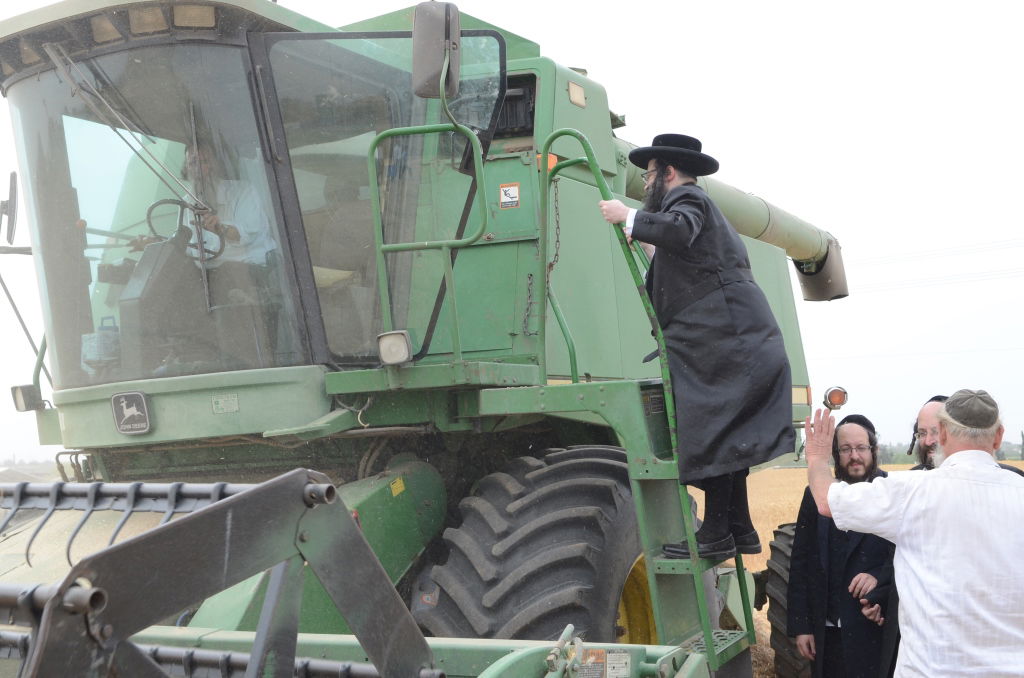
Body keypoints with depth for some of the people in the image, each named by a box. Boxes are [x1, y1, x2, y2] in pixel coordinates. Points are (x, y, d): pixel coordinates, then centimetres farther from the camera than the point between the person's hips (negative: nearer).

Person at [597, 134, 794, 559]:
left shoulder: (687, 198, -4)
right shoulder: (701, 206, 29)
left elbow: (679, 231, -27)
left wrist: (628, 218, -18)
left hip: (725, 342, -11)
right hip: (737, 343, 11)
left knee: (710, 433, -9)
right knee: (723, 435, 12)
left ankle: (716, 533, -8)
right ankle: (738, 530, 17)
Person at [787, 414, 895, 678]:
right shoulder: (816, 495, 5)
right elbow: (800, 563, 6)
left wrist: (879, 576, -22)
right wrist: (800, 626, 3)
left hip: (876, 629, -3)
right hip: (827, 633, 3)